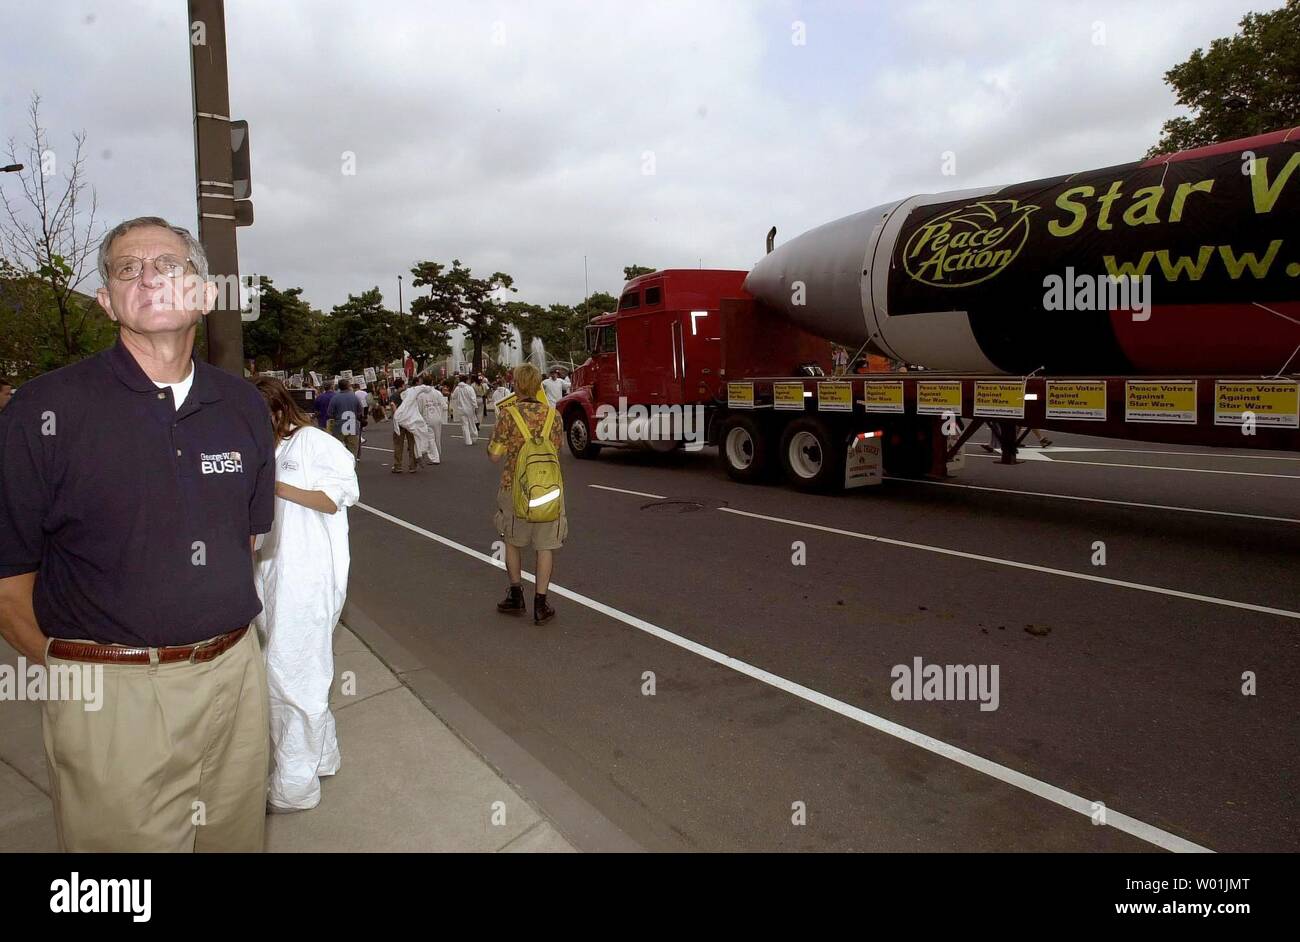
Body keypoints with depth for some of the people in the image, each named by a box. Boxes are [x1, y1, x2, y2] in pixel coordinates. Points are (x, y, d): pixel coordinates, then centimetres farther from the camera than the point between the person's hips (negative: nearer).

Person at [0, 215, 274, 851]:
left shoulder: (243, 406, 4)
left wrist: (219, 643, 11)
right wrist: (74, 669, -2)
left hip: (236, 675, 4)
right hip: (109, 698, -4)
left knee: (238, 835, 20)